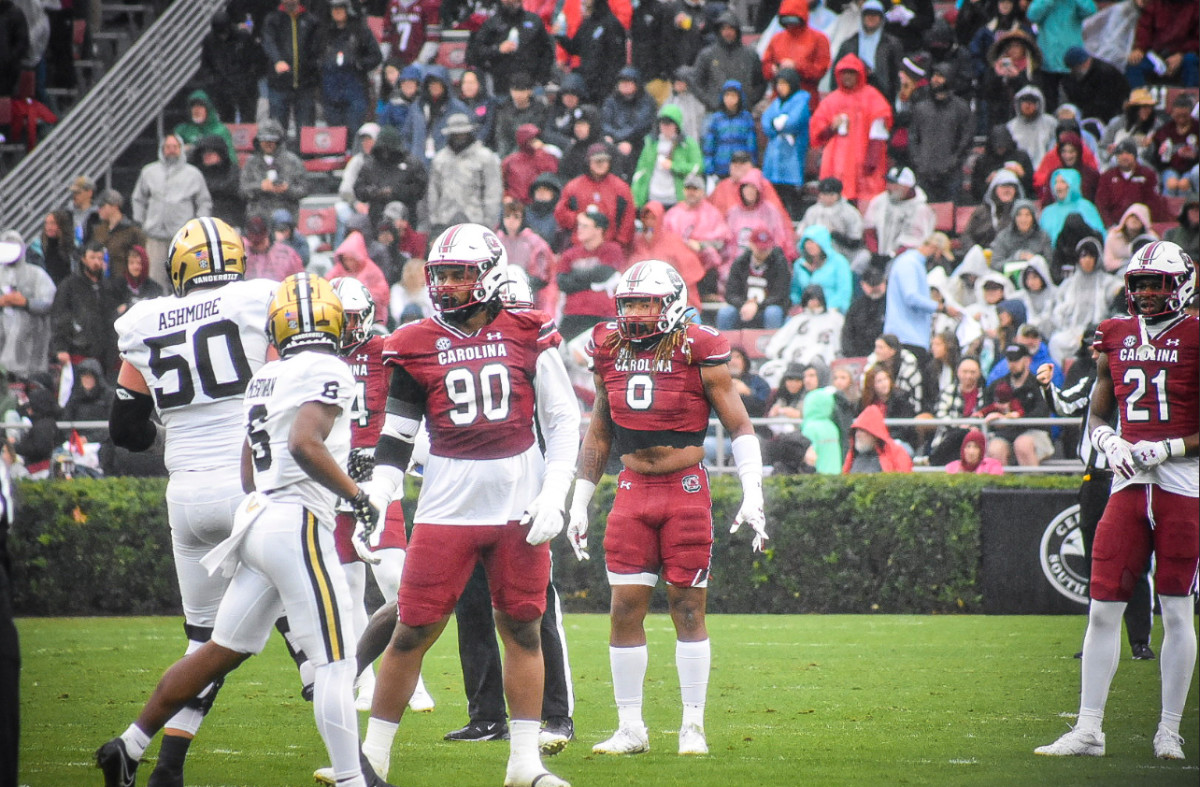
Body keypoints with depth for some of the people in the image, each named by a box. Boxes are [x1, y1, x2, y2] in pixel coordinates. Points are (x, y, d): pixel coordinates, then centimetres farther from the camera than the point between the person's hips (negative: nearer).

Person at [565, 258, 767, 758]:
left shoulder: (698, 354, -7)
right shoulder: (610, 353, 7)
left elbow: (739, 426, -2)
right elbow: (598, 435, 18)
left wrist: (752, 495, -10)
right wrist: (579, 503, 17)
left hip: (685, 489, -4)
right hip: (633, 491, 4)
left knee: (688, 611, -1)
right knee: (625, 610, 0)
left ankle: (693, 728, 7)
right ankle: (631, 729, 7)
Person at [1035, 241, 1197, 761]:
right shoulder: (1116, 338, 11)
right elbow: (1097, 415, 19)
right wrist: (1109, 441, -1)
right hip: (1129, 484, 4)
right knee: (1103, 608, -1)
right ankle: (1088, 730, 2)